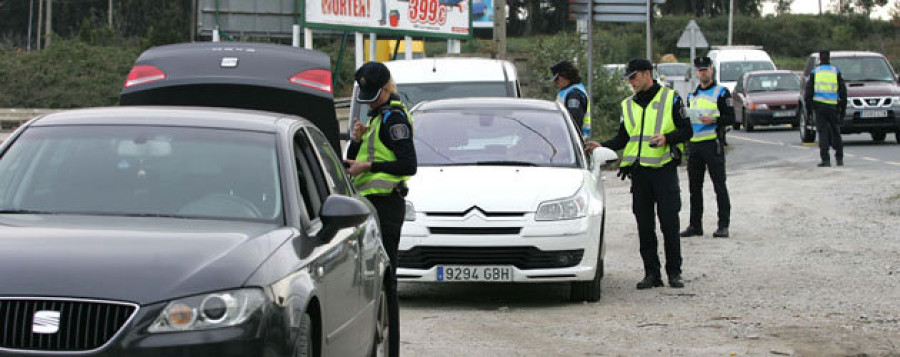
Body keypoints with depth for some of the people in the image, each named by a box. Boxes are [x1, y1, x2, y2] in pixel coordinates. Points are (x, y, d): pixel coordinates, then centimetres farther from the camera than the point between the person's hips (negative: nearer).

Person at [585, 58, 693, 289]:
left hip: (664, 168, -4)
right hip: (639, 171, 4)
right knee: (644, 225, 4)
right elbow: (623, 138, 19)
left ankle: (674, 272, 5)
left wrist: (666, 138, -17)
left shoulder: (670, 98, 2)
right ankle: (651, 273, 9)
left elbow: (686, 131, 0)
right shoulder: (628, 105, 15)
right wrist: (603, 147, 3)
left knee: (669, 223, -4)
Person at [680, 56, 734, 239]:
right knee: (694, 187, 8)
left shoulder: (721, 92, 1)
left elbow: (730, 118, -5)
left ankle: (723, 225, -4)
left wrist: (714, 120, -21)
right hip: (693, 144, 6)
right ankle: (695, 225, 14)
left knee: (719, 185, -5)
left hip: (713, 143, -6)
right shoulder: (692, 95, 19)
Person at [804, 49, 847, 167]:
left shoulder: (814, 72, 5)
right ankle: (839, 158, 15)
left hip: (819, 105, -1)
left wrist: (808, 109, 8)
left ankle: (825, 160, -8)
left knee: (823, 133, -1)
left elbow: (808, 92, 3)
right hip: (833, 107, 1)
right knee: (836, 132, 13)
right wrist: (843, 108, 13)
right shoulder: (836, 72, 6)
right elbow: (843, 92, 7)